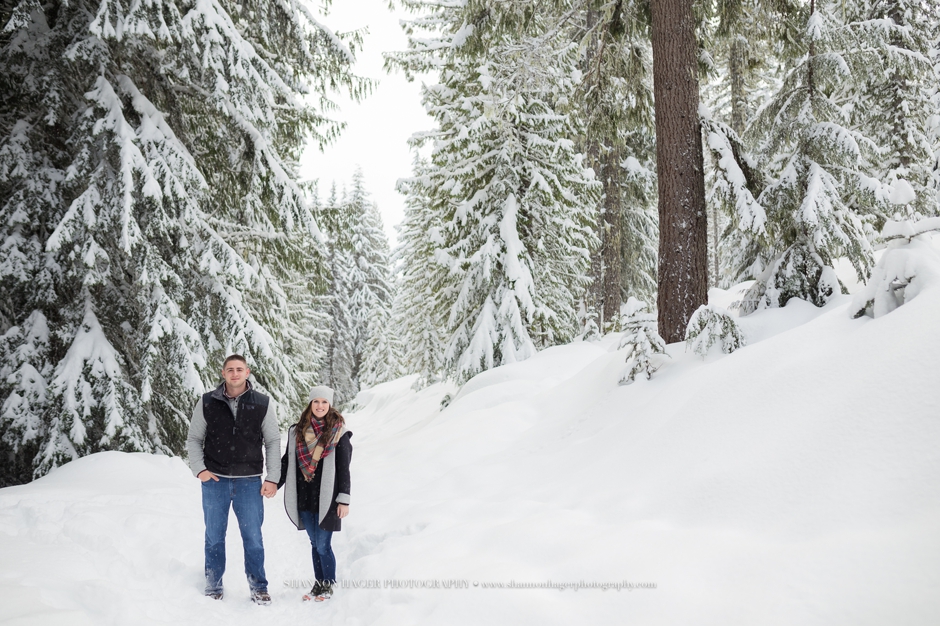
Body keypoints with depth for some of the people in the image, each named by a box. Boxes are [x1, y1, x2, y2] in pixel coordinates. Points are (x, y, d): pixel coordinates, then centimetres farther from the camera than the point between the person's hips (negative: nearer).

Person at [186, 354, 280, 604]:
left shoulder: (262, 404, 0)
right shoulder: (207, 403, 0)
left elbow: (273, 442, 5)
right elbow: (194, 439, 8)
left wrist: (273, 478, 0)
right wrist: (199, 469, -5)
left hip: (249, 482, 0)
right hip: (215, 481, 1)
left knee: (253, 537, 3)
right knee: (214, 537, 10)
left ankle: (258, 588, 16)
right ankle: (213, 586, 23)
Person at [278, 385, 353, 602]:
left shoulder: (338, 433, -4)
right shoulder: (297, 431, 7)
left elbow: (343, 469, -5)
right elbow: (287, 462, 14)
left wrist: (344, 500, -7)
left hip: (326, 499, -4)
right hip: (304, 497, 4)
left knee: (323, 545, -2)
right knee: (315, 543, 12)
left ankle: (328, 586, 15)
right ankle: (319, 583, 24)